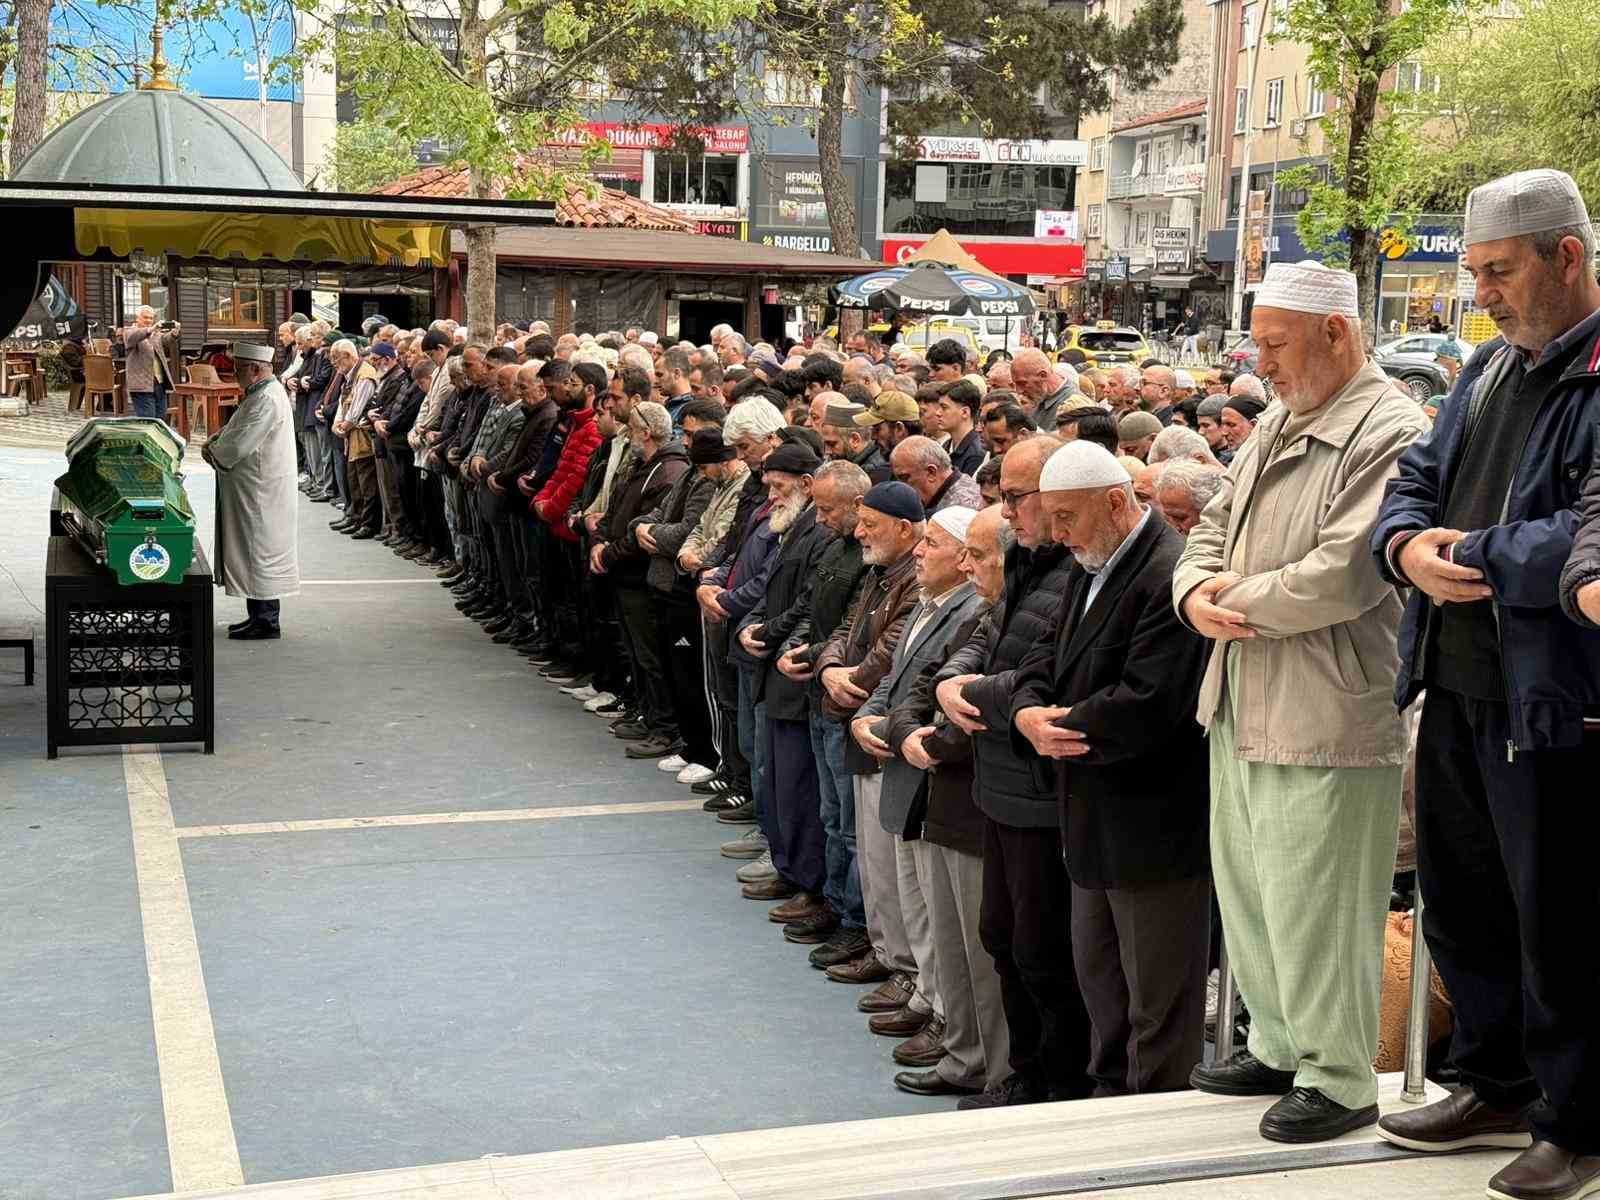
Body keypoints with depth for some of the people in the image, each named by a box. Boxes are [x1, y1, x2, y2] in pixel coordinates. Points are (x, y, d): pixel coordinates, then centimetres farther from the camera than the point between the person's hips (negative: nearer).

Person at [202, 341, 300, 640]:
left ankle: (267, 621, 4)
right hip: (254, 492, 10)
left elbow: (239, 445, -24)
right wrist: (216, 438, 3)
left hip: (261, 494, -10)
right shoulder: (260, 392, 11)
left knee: (260, 551, -3)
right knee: (253, 551, 15)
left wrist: (214, 453, -6)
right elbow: (237, 427, 21)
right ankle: (259, 615, 23)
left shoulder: (267, 400, -23)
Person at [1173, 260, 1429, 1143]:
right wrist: (1197, 592, -2)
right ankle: (1282, 1048, 33)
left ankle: (1338, 1078, 13)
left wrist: (1241, 601, -12)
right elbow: (1215, 524, 19)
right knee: (1246, 883, 18)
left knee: (1312, 903, -2)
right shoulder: (1278, 426, 15)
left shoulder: (1389, 432, -15)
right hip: (1244, 704, 10)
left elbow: (1344, 575, -24)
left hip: (1325, 717, -10)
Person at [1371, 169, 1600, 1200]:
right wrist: (1410, 545, -6)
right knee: (1462, 903, 19)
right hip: (1458, 689, 9)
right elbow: (1419, 482, 16)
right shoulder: (1492, 369, 15)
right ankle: (1500, 1089, 36)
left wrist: (1470, 555, -18)